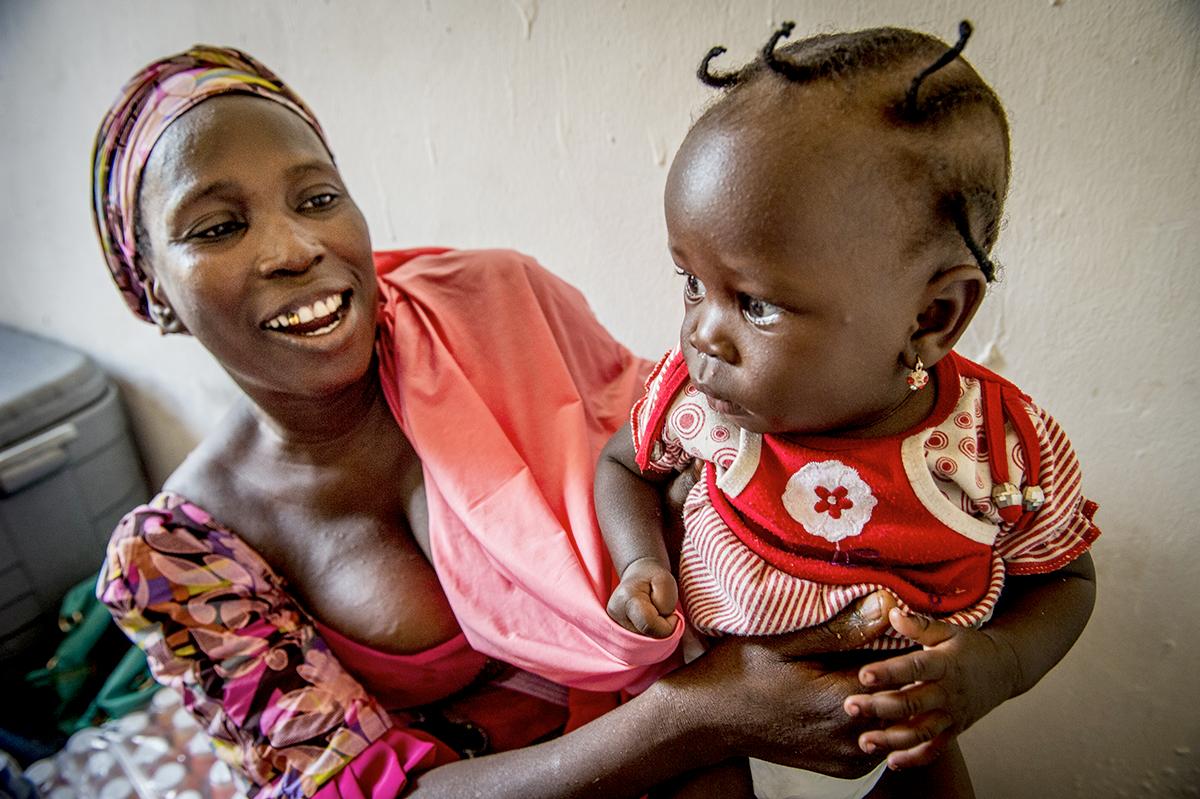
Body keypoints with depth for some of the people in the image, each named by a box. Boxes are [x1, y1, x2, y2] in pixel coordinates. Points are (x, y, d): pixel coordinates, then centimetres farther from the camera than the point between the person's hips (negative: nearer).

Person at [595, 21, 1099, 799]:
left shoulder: (1009, 450, -23)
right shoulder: (698, 393, -22)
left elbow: (1064, 573, -3)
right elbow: (623, 461, 0)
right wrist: (643, 563, -18)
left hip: (897, 732, 1)